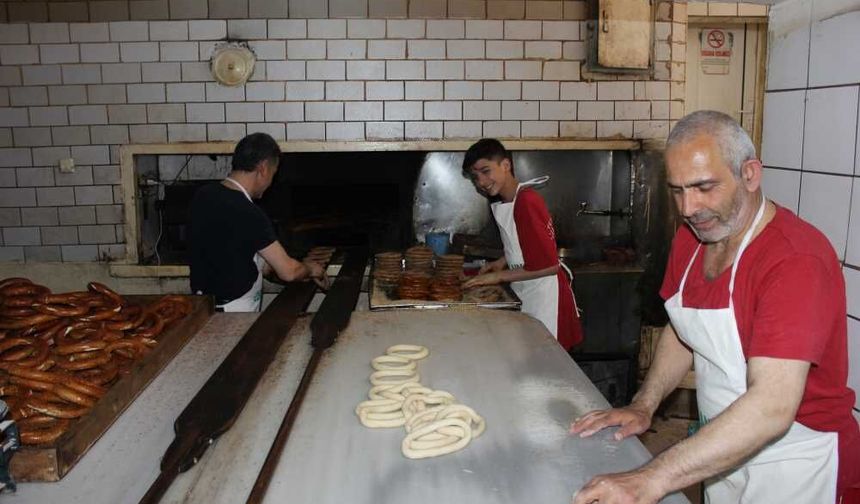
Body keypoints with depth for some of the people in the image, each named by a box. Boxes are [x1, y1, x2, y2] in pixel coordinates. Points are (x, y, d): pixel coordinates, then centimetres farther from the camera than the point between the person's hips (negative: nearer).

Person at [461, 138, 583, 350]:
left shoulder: (527, 201, -22)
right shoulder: (499, 204, 5)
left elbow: (549, 265, -22)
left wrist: (500, 276, -17)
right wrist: (502, 262, 5)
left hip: (543, 296, -8)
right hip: (521, 294, 8)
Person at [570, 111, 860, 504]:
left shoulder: (798, 260, -28)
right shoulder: (689, 239, -2)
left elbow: (772, 406, -37)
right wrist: (643, 406, -6)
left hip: (795, 468, -6)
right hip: (721, 454, 7)